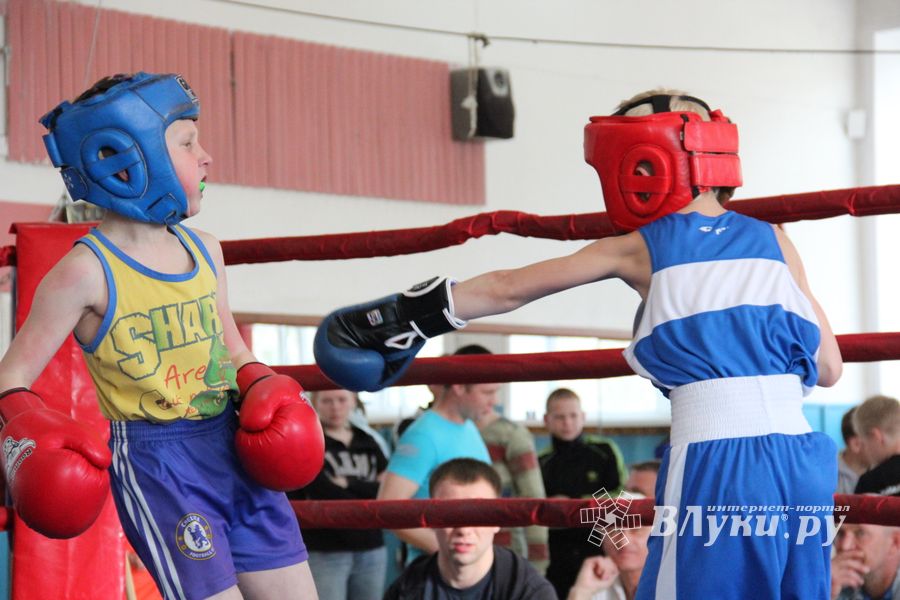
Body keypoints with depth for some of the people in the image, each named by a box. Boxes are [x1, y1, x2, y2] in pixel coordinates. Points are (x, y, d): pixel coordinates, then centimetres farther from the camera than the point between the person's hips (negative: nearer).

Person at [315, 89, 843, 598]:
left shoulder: (638, 248, 8)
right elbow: (828, 368, 14)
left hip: (714, 464, -3)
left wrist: (397, 318, 22)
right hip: (800, 460, 4)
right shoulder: (773, 241, 14)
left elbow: (506, 291, 15)